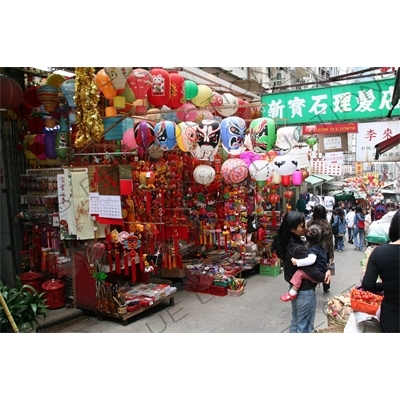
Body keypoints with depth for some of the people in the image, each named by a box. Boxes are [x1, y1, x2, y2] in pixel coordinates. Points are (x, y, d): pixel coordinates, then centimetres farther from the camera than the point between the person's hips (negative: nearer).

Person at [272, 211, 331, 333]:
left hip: (294, 289, 9)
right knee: (304, 327, 9)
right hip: (305, 292, -8)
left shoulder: (286, 243, -4)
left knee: (295, 322, 24)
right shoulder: (298, 249, -30)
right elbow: (312, 271, -27)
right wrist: (324, 277, -5)